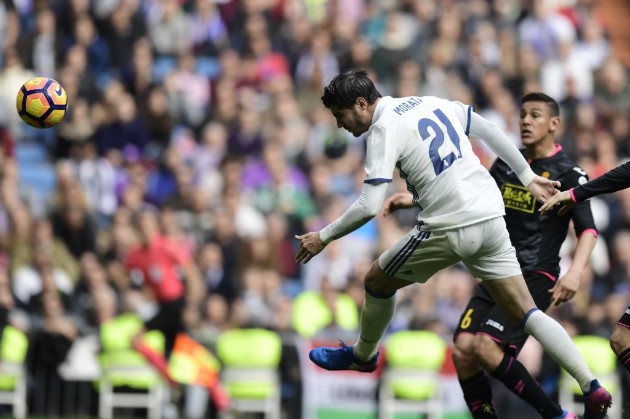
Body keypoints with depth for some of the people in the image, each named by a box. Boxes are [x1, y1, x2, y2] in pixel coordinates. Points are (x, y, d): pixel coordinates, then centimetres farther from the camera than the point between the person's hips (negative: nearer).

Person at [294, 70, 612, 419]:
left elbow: (369, 206, -16)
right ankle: (592, 387, -5)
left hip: (450, 229, -7)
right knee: (525, 313, 7)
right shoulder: (429, 103, 14)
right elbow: (489, 131, 18)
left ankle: (363, 356, 38)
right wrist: (528, 178, 24)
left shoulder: (383, 129, -9)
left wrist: (324, 237, -4)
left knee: (376, 281, 17)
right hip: (491, 219, 7)